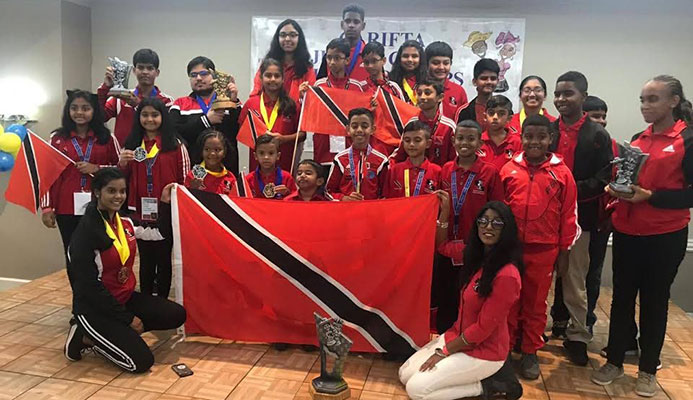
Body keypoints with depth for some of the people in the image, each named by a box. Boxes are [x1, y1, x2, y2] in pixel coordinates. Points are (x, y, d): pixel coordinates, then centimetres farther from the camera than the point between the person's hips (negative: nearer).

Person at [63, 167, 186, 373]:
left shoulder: (126, 222, 2)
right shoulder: (86, 230, -19)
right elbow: (89, 284, -19)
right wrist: (127, 319, -17)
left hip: (125, 298, 7)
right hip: (94, 308, -7)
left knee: (177, 315, -8)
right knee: (141, 361, -16)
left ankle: (118, 334, 1)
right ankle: (87, 336, 5)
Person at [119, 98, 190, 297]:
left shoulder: (175, 145, -3)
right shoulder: (132, 144, 9)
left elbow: (185, 179, -3)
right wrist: (122, 163, -6)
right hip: (141, 214, 3)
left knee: (164, 260, 8)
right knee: (145, 260, 12)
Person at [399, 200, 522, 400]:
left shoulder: (506, 275, -26)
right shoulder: (478, 256, -1)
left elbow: (483, 328, -23)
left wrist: (444, 352, -13)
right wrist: (444, 211, 4)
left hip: (484, 351, -8)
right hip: (459, 336, 8)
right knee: (405, 375, 6)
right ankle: (471, 376, 12)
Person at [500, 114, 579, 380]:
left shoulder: (562, 173, -2)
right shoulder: (508, 169, 0)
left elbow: (568, 215, 2)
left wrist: (564, 251, 2)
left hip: (544, 250, -1)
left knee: (536, 302, 12)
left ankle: (530, 352, 27)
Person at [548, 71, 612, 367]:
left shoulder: (598, 135, 0)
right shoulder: (546, 130, 7)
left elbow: (603, 178, -7)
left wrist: (573, 190, -19)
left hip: (579, 215, -2)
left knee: (575, 277, 3)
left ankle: (577, 336, 16)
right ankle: (558, 323, 25)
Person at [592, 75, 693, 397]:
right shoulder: (638, 139, 10)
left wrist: (650, 196, -21)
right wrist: (616, 188, -3)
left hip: (665, 236, -4)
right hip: (627, 232, 5)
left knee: (655, 301, 8)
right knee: (622, 297, 11)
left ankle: (648, 371, 24)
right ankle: (614, 362, 25)